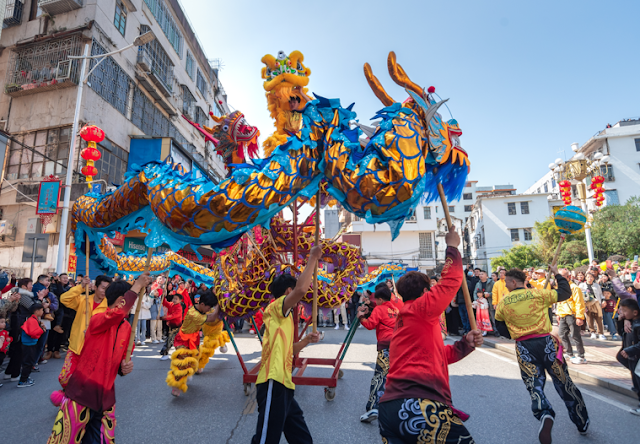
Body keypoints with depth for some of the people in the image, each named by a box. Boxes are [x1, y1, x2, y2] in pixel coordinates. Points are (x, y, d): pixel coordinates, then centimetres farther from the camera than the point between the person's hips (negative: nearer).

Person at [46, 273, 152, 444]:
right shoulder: (97, 319, -17)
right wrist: (137, 286, -36)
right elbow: (117, 313, -41)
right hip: (82, 392, -6)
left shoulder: (127, 327, 3)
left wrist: (124, 367, -5)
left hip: (106, 397, 6)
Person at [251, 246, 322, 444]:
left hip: (283, 385, 10)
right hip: (273, 385, -10)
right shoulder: (275, 308, -8)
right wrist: (313, 258, -19)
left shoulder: (284, 317, 20)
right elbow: (301, 289, -27)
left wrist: (307, 340, 11)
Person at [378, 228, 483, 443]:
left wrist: (465, 344, 16)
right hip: (415, 406, -9)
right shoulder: (420, 309, -4)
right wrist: (452, 247, 9)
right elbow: (450, 280, -5)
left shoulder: (404, 317, 23)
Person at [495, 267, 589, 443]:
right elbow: (566, 292, 7)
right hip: (545, 343, 1)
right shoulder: (537, 293, -5)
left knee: (535, 386, 9)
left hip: (523, 348, -1)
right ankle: (582, 423, 33)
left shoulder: (502, 304, -2)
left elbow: (501, 327, 9)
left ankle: (545, 416, -19)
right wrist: (557, 274, 20)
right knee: (564, 382, 18)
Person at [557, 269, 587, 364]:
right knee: (562, 334, 11)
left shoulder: (574, 288, -10)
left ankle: (581, 357, 7)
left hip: (572, 315, -8)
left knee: (575, 335, -4)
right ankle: (570, 354, 23)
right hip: (563, 316, 8)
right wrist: (558, 314, 20)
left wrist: (579, 317, -19)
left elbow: (579, 303, -14)